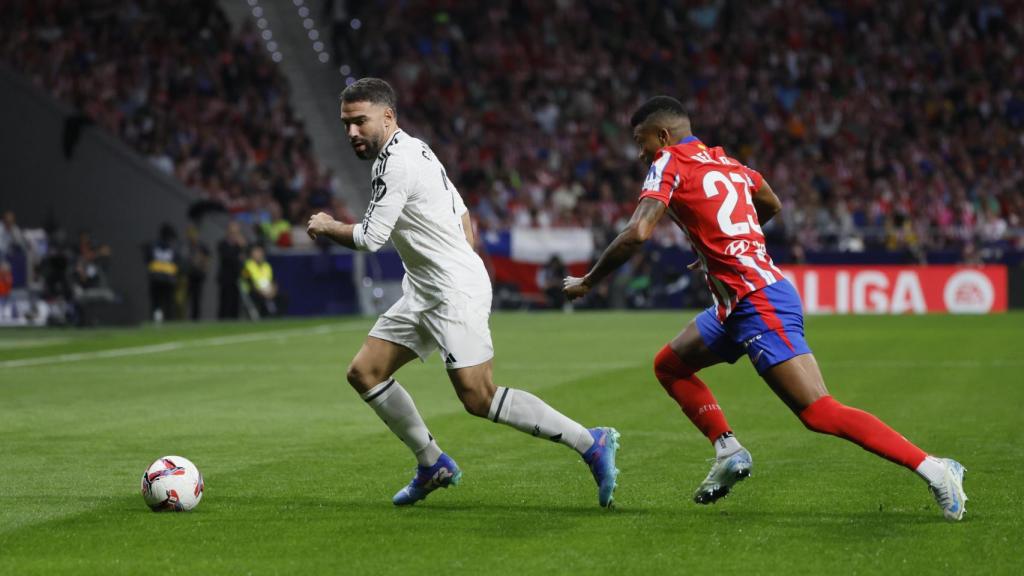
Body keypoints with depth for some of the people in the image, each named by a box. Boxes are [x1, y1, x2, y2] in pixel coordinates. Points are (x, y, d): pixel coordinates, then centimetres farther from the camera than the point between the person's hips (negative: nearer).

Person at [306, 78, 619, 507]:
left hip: (455, 293, -10)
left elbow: (369, 238, -17)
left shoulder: (396, 163, -17)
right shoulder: (413, 149, 15)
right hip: (425, 292, 10)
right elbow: (462, 212, 21)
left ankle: (591, 443, -8)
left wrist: (327, 227, 1)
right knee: (364, 372, 9)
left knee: (479, 399, -14)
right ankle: (433, 464, 18)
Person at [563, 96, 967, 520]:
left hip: (757, 302, -10)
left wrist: (588, 282, -5)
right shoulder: (725, 162, 19)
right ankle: (728, 450, 8)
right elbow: (771, 206, 35)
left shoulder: (670, 163, -5)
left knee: (820, 414, -14)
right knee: (670, 366, 21)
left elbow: (637, 233, -17)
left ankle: (932, 468, -18)